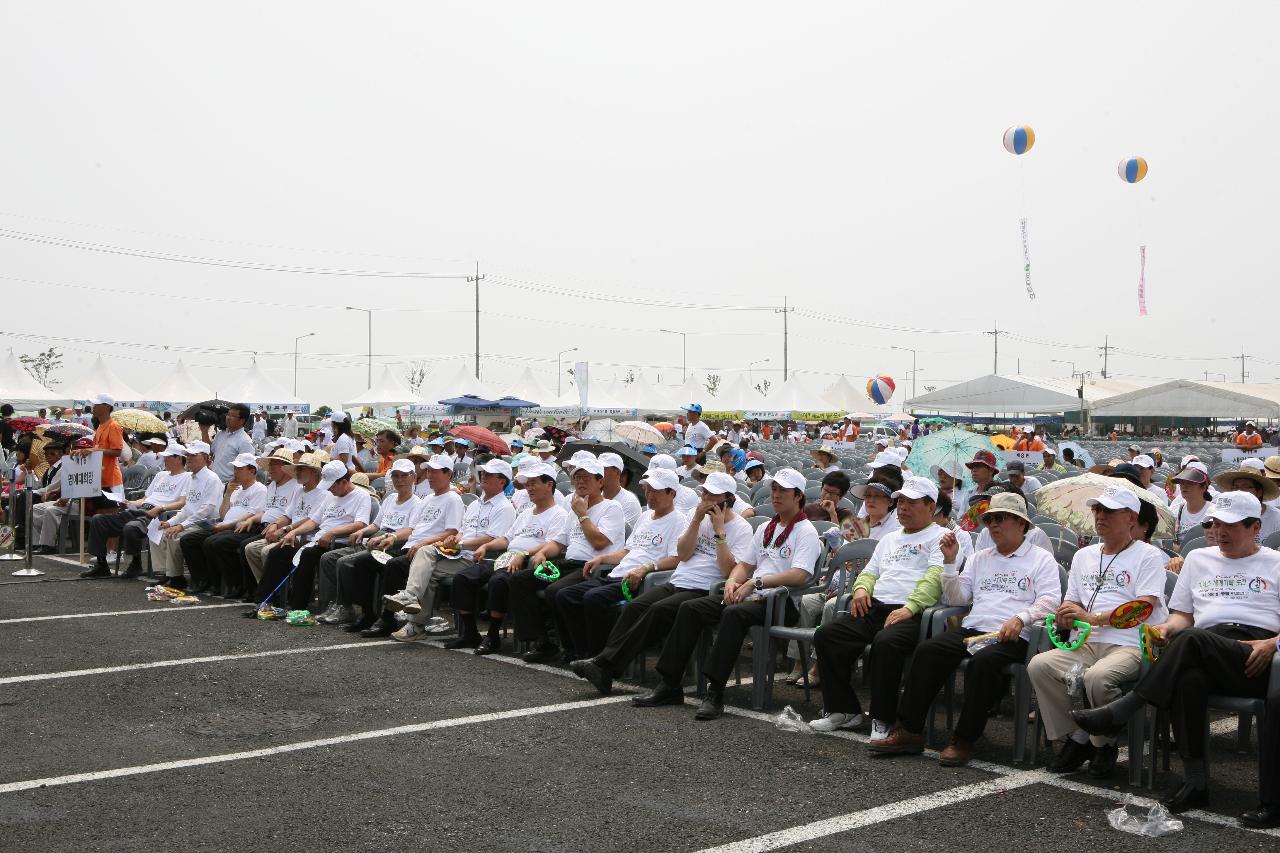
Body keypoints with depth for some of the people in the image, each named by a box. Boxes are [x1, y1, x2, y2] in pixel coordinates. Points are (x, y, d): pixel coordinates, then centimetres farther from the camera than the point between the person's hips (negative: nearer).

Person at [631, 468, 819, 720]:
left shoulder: (806, 531, -1)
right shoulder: (765, 528, 24)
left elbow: (799, 575, -16)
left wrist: (756, 582, -19)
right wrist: (733, 581, 1)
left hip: (781, 600, -8)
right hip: (749, 595, 8)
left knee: (734, 613, -37)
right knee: (690, 608, -10)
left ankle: (715, 693, -36)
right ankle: (669, 685, -11)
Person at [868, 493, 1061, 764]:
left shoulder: (1041, 559, 12)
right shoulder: (980, 558, 27)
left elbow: (1050, 601, -3)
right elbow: (956, 599, 20)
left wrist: (1020, 619, -21)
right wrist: (950, 560, 9)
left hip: (1011, 638, -5)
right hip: (971, 629, 5)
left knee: (983, 660, -37)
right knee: (928, 650, -23)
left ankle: (964, 740, -30)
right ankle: (909, 730, -23)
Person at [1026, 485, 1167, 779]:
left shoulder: (1148, 556, 4)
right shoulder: (1083, 556, 25)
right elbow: (1072, 604, 23)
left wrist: (1093, 617, -16)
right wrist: (1065, 617, -2)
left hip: (1130, 646, -6)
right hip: (1087, 644, 6)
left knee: (1097, 677, -36)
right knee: (1039, 665, -22)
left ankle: (1104, 746, -8)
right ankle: (1077, 739, -8)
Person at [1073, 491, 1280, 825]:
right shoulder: (1198, 559, 29)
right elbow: (1182, 614, 25)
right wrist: (1168, 627, 2)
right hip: (1204, 661, 3)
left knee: (1192, 639, -37)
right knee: (1188, 678, -36)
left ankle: (1119, 712, -31)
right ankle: (1195, 783, -31)